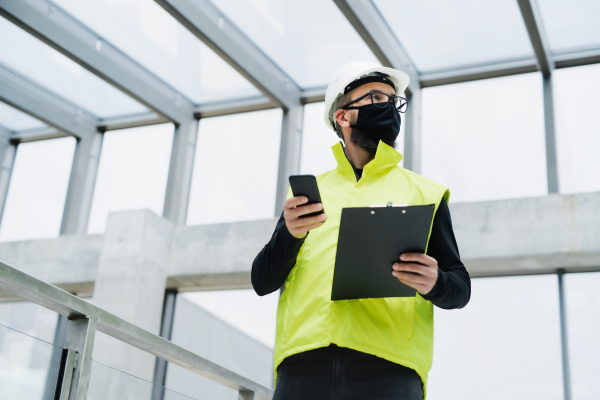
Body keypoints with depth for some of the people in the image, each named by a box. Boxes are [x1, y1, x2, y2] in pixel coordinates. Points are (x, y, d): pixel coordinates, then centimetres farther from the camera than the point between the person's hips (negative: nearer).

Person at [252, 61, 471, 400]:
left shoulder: (425, 193, 18)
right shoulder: (307, 192, 20)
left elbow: (461, 288, 14)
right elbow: (262, 282, 14)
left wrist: (434, 284, -10)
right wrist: (289, 234, -6)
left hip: (387, 369, -1)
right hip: (302, 368, 1)